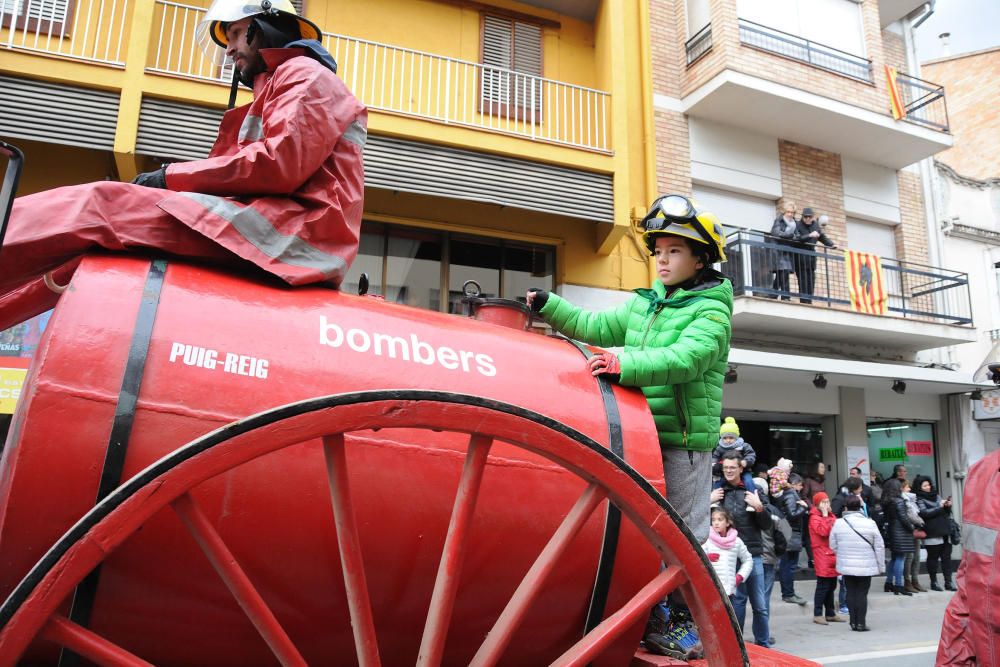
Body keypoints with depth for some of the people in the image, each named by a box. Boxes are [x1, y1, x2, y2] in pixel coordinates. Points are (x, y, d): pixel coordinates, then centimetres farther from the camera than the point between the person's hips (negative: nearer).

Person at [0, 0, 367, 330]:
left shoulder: (305, 74, 6)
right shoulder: (273, 89, 36)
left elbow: (282, 163, -13)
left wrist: (172, 177, -6)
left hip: (297, 230, -9)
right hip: (280, 232, 9)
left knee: (101, 205, -17)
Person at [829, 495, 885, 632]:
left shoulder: (838, 523, -6)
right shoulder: (870, 523, -10)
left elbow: (833, 546, 1)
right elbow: (879, 547, -4)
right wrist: (881, 565, 7)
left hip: (846, 566, 2)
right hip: (866, 566, -1)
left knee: (851, 592, 12)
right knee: (862, 593, 6)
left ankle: (853, 622, 15)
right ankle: (861, 623, 7)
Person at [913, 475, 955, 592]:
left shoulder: (936, 496, 15)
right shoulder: (919, 499, -2)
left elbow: (947, 512, 20)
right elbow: (924, 513, -16)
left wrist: (948, 506, -1)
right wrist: (940, 507, -14)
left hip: (945, 532, 5)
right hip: (932, 534, -5)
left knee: (946, 557, 5)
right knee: (933, 557, 2)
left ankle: (948, 582, 10)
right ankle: (934, 582, 11)